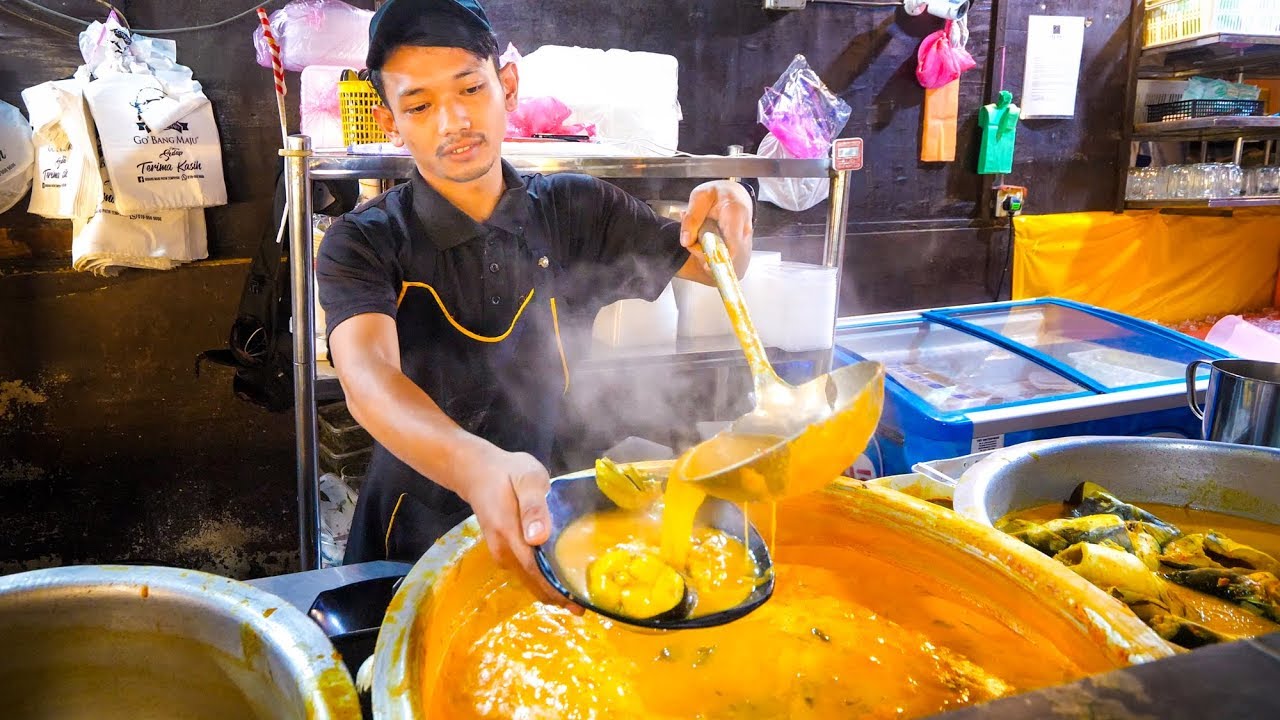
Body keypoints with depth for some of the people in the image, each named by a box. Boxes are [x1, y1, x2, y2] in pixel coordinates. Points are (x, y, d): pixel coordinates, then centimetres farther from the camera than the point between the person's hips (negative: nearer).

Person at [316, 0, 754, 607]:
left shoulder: (577, 210, -2)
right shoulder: (362, 244, -11)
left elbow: (714, 269, 7)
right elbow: (367, 377, -30)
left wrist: (729, 227, -18)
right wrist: (477, 468, -52)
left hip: (548, 518, 1)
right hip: (417, 531, 0)